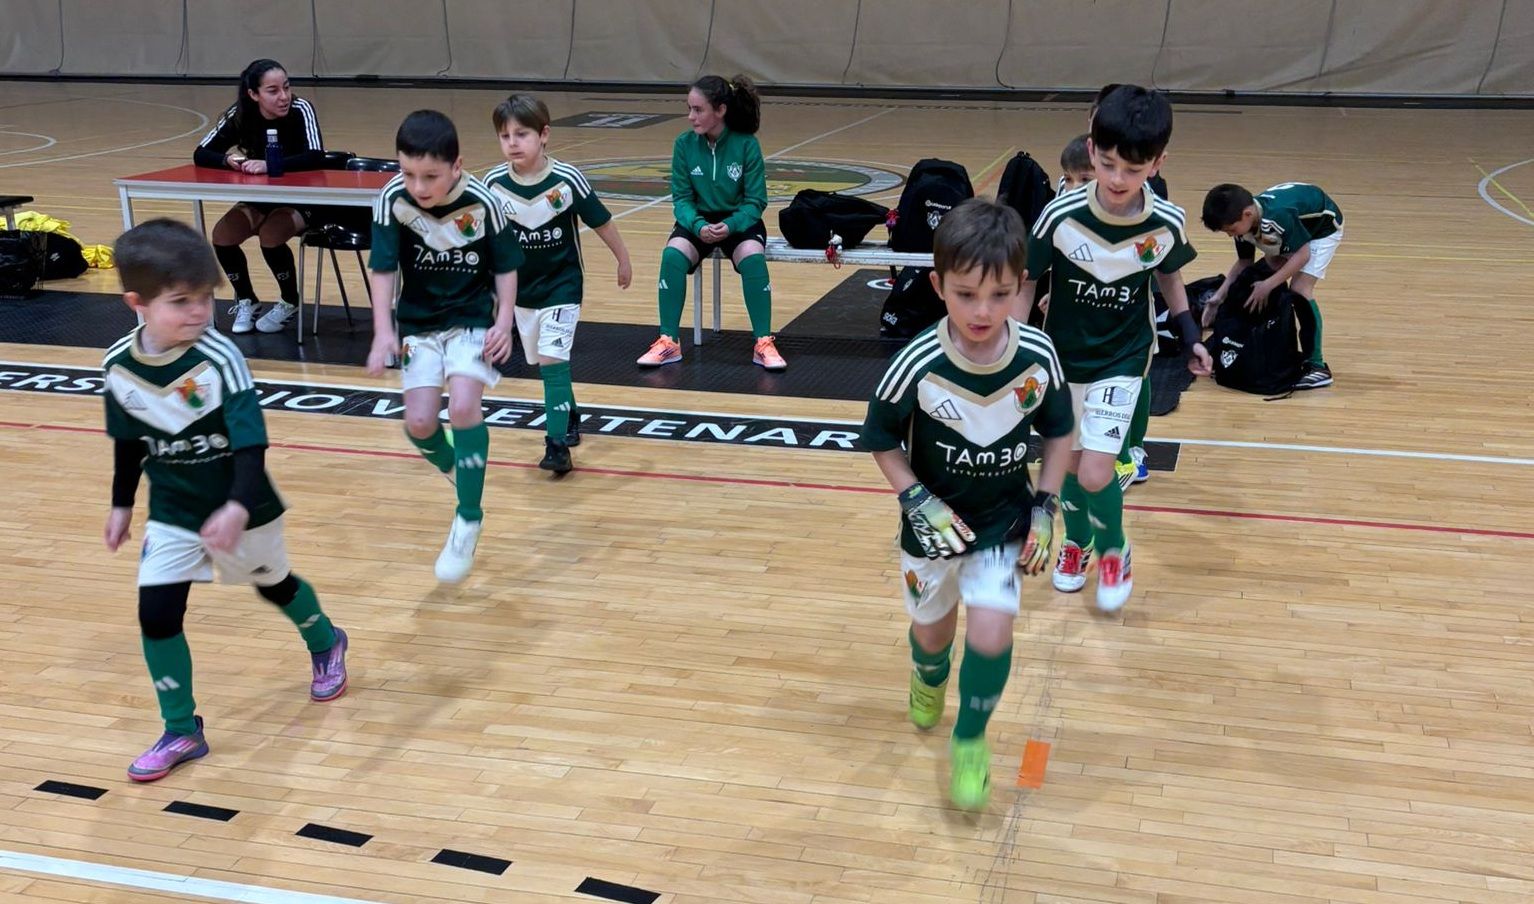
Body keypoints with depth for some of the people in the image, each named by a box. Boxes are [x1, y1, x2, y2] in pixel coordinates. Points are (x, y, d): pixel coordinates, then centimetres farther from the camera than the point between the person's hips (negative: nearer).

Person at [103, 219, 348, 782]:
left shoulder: (220, 360, -26)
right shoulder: (118, 366, -13)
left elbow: (251, 442, -30)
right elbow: (128, 443, 4)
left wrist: (239, 506, -45)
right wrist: (121, 505, 12)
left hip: (240, 510, -3)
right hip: (171, 514, 3)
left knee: (272, 583, 20)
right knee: (156, 614, -5)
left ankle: (325, 645, 52)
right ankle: (181, 732, 11)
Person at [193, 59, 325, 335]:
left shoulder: (301, 110, -20)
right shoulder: (240, 115, -10)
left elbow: (315, 157, -34)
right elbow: (201, 154, -10)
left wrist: (270, 164, -45)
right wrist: (227, 160, -32)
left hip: (299, 200, -4)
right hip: (259, 200, 4)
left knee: (270, 236, -30)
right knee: (222, 236, -20)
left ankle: (290, 302, -2)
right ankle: (245, 300, 7)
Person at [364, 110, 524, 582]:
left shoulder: (482, 203, -19)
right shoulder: (393, 200, -17)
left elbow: (506, 266, -6)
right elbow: (381, 267, -12)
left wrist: (503, 322, -17)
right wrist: (383, 330, -23)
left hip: (473, 318, -2)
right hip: (418, 322, 2)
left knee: (463, 406, -22)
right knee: (420, 424, -5)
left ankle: (469, 520, -7)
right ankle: (459, 469, 31)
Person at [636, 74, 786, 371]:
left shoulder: (746, 144, -12)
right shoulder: (684, 144, -6)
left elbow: (755, 201, -9)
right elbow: (681, 198, -4)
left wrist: (730, 226, -27)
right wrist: (698, 226, -24)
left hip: (739, 221, -2)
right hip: (698, 221, 2)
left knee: (753, 257, -34)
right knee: (672, 255, -30)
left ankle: (763, 343, -20)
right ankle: (669, 341, -17)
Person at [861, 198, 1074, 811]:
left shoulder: (1038, 356, -19)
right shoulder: (919, 363, -25)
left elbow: (1058, 432, -2)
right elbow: (881, 440, -10)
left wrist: (1046, 506, -6)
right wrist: (916, 501, -19)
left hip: (1005, 520, 0)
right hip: (934, 522, 0)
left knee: (991, 633, -13)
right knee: (932, 629, 18)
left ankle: (971, 739, 15)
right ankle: (929, 678, 56)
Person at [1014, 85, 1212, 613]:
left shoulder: (1166, 224, -17)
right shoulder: (1061, 216, -21)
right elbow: (1026, 283, -8)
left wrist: (1190, 337, 6)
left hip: (1122, 360, -1)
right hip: (1062, 356, 1)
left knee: (1095, 473, -12)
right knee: (1070, 462, 15)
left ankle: (1113, 552, 19)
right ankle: (1076, 541, 44)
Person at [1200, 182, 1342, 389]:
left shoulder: (1277, 216, -41)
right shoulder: (1243, 222, -17)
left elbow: (1303, 254, -33)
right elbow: (1244, 262, -2)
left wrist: (1268, 285, -37)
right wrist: (1220, 294, -10)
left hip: (1322, 226, -8)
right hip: (1295, 227, 8)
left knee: (1300, 289, -19)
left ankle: (1317, 367, -16)